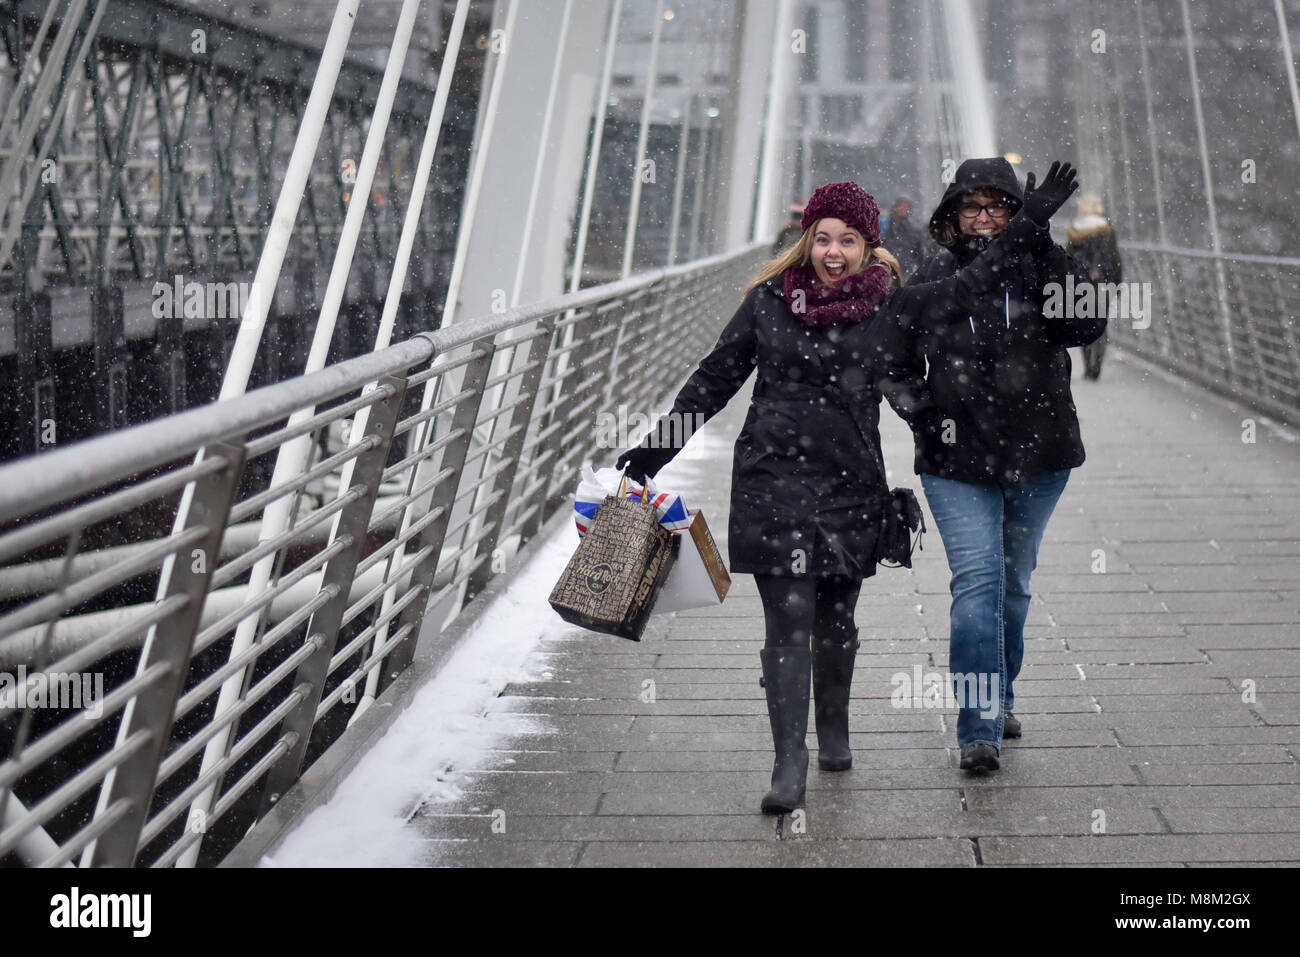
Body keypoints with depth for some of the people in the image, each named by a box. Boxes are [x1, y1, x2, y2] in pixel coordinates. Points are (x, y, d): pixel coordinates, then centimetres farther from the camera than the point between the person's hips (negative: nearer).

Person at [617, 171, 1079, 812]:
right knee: (788, 619, -8)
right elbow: (714, 378, 10)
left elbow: (964, 289, 12)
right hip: (773, 477, -1)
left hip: (851, 484, 2)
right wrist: (658, 446, 10)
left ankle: (833, 729, 36)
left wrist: (1027, 227, 11)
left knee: (835, 618, 11)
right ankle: (789, 762, -7)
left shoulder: (888, 308, 5)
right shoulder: (770, 301, 4)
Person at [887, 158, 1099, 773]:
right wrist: (919, 409, -5)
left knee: (1014, 583, 16)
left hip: (1037, 455, 1)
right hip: (956, 460, -1)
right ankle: (980, 728, -13)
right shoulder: (931, 281, 2)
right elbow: (896, 362, 13)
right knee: (977, 582, -13)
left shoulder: (1041, 268, -2)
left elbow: (1085, 327, -20)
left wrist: (1042, 250, -26)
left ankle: (999, 697, 36)